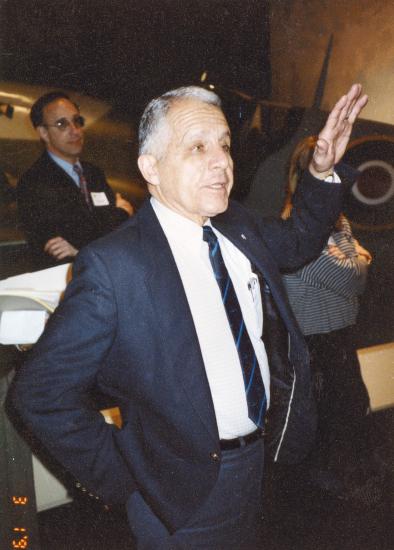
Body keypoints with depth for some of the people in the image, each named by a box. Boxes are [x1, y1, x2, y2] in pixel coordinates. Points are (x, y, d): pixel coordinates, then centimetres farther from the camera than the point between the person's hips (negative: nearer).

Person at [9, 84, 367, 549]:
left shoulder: (238, 227, -4)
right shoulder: (112, 265, -25)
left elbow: (298, 241, 16)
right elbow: (40, 392, -22)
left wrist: (322, 170, 0)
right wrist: (119, 476, -16)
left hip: (258, 455, 7)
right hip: (184, 494, -6)